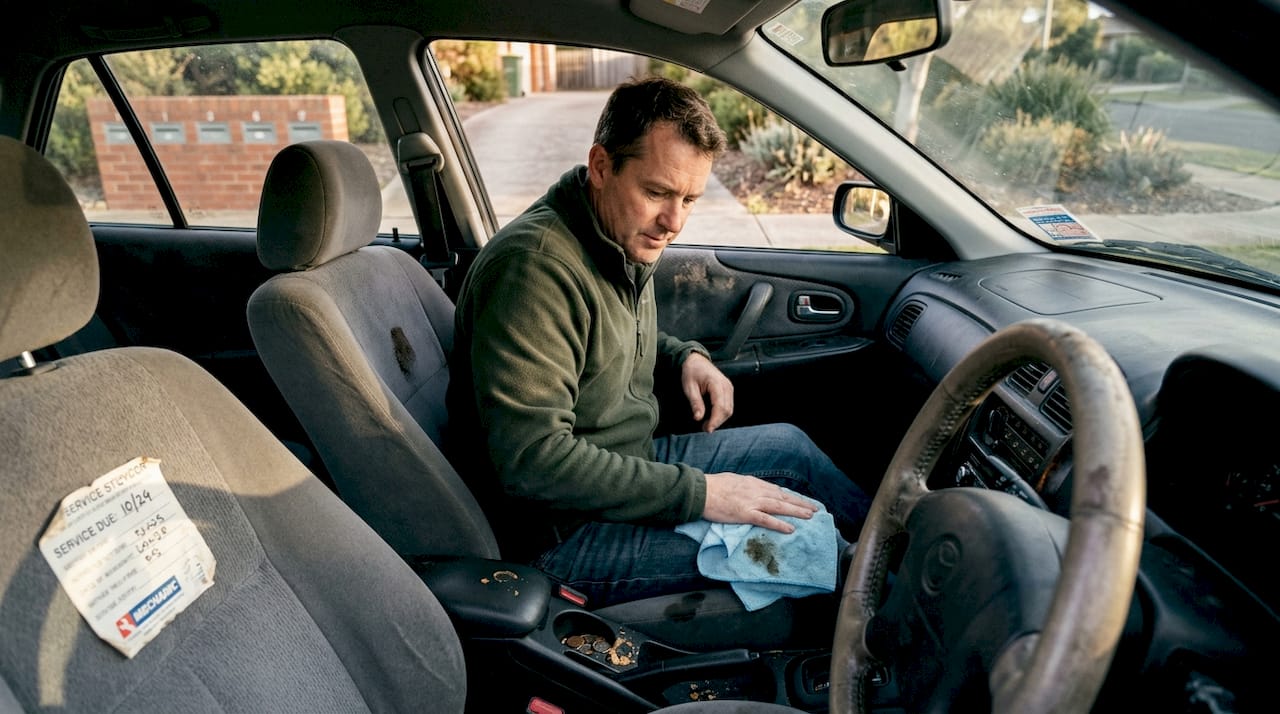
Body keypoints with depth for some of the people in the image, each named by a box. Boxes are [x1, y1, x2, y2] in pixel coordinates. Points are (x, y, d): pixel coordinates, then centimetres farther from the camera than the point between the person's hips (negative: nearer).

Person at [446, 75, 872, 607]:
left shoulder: (624, 238, 3)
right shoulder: (535, 267, -28)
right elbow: (533, 460, -32)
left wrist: (684, 356, 2)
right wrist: (697, 493, -29)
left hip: (631, 463, 10)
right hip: (564, 531, -9)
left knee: (788, 445, 13)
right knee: (797, 531, -13)